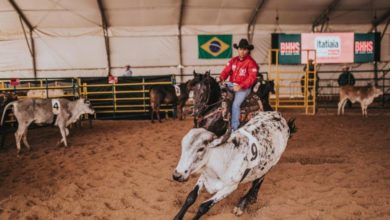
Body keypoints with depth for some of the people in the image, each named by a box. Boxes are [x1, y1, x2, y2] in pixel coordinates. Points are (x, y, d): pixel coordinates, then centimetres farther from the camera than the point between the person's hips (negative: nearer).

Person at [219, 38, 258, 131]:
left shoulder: (251, 62, -8)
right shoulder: (233, 60, 9)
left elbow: (252, 78, -16)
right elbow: (226, 71, 6)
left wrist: (241, 86, -27)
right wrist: (221, 78, -16)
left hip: (244, 88, -6)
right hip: (231, 84, 6)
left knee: (235, 104, -24)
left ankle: (234, 128, -14)